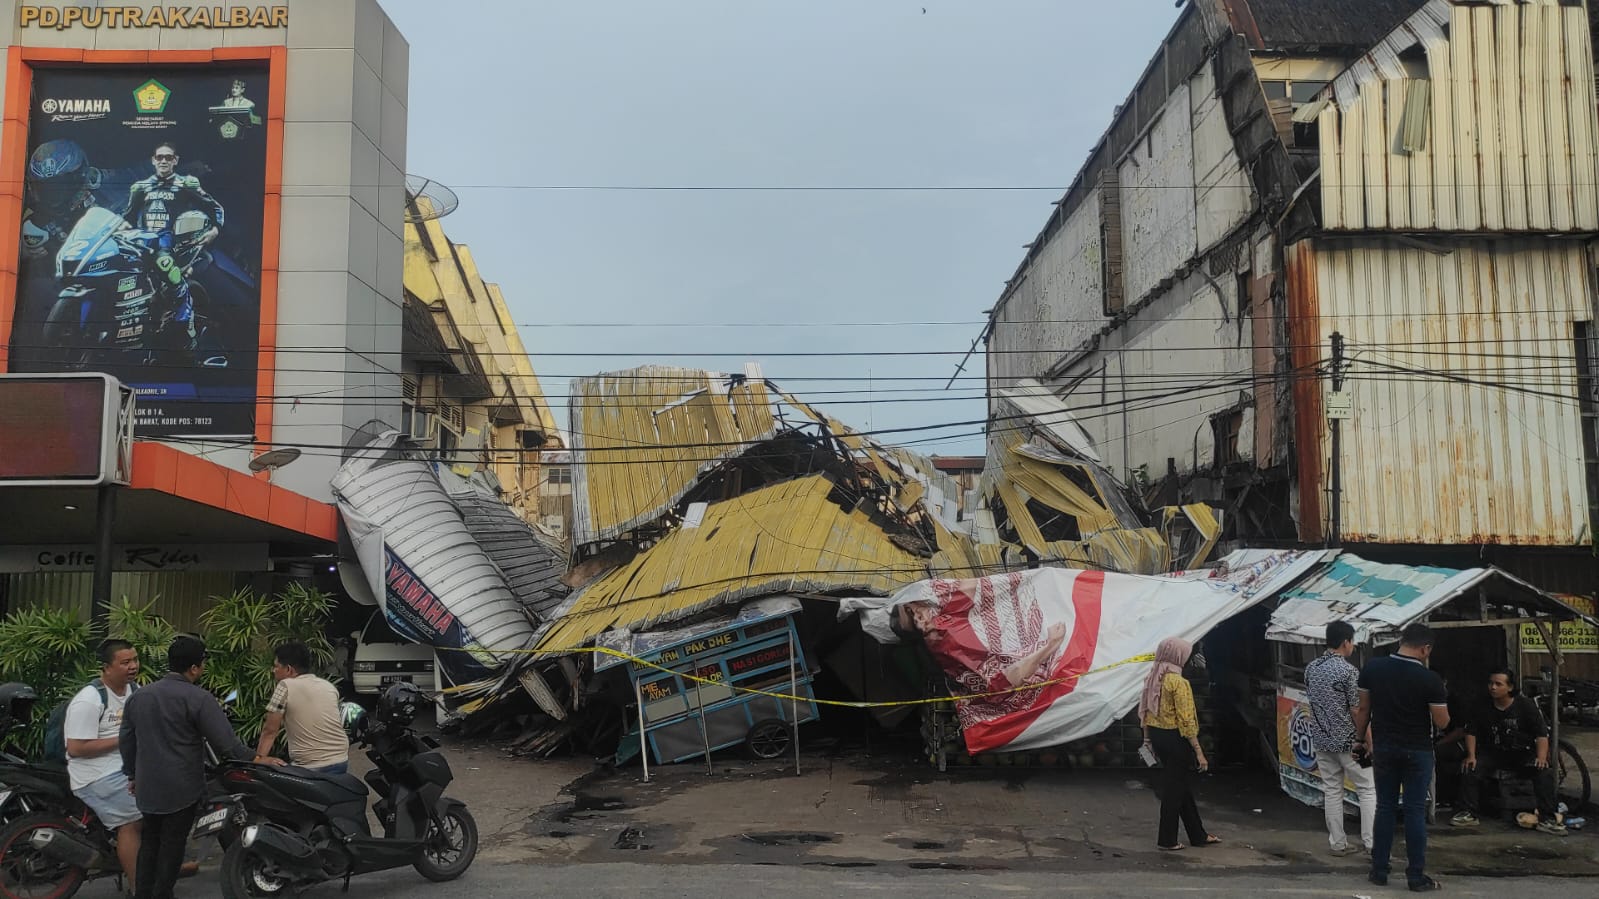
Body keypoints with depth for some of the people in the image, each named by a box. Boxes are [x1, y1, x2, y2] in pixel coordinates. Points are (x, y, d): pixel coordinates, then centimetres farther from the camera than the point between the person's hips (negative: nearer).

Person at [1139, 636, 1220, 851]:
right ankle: (1166, 840, 12)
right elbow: (1186, 720, -21)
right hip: (1175, 738, -8)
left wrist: (1149, 738, 22)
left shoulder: (1152, 679, 6)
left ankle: (1198, 835, 28)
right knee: (1175, 788, 4)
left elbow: (1144, 712, 12)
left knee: (1183, 785, 18)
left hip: (1157, 735, 8)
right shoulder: (1179, 683, -18)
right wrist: (1199, 751, -17)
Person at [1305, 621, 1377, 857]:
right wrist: (1364, 739, -8)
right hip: (1348, 741, -6)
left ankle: (1338, 843, 14)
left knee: (1331, 791, 10)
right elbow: (1356, 710, -16)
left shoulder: (1311, 668, 4)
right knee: (1368, 789, 6)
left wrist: (1322, 729, 14)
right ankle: (1370, 842, 5)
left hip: (1321, 740, 6)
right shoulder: (1349, 671, -16)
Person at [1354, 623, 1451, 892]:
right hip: (1417, 752, -3)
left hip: (1384, 748, 3)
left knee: (1385, 808, 12)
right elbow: (1442, 723, -8)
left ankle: (1379, 871, 15)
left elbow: (1363, 710, 2)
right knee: (1415, 811, 4)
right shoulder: (1430, 679, -15)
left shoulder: (1372, 668, -5)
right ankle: (1416, 876, 8)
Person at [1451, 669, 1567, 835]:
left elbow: (1542, 734, -11)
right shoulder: (1483, 707, -1)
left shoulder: (1526, 705, -9)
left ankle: (1547, 819, -23)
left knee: (1545, 772, -29)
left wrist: (1542, 757, -27)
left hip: (1523, 753, -2)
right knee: (1469, 769, -22)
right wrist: (1471, 756, -10)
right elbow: (1471, 732, 4)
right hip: (1494, 753, 2)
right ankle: (1468, 814, -13)